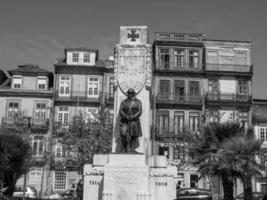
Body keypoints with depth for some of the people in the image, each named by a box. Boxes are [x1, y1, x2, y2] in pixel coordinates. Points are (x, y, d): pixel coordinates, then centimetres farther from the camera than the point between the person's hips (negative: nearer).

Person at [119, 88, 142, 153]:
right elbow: (121, 111, 2)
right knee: (124, 134, -16)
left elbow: (139, 112, -3)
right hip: (125, 121, 1)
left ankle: (132, 150, 3)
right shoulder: (124, 102, 12)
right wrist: (126, 117, -16)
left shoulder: (138, 101, 7)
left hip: (134, 121, -1)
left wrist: (132, 117, -18)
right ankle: (124, 150, -7)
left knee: (134, 136, -4)